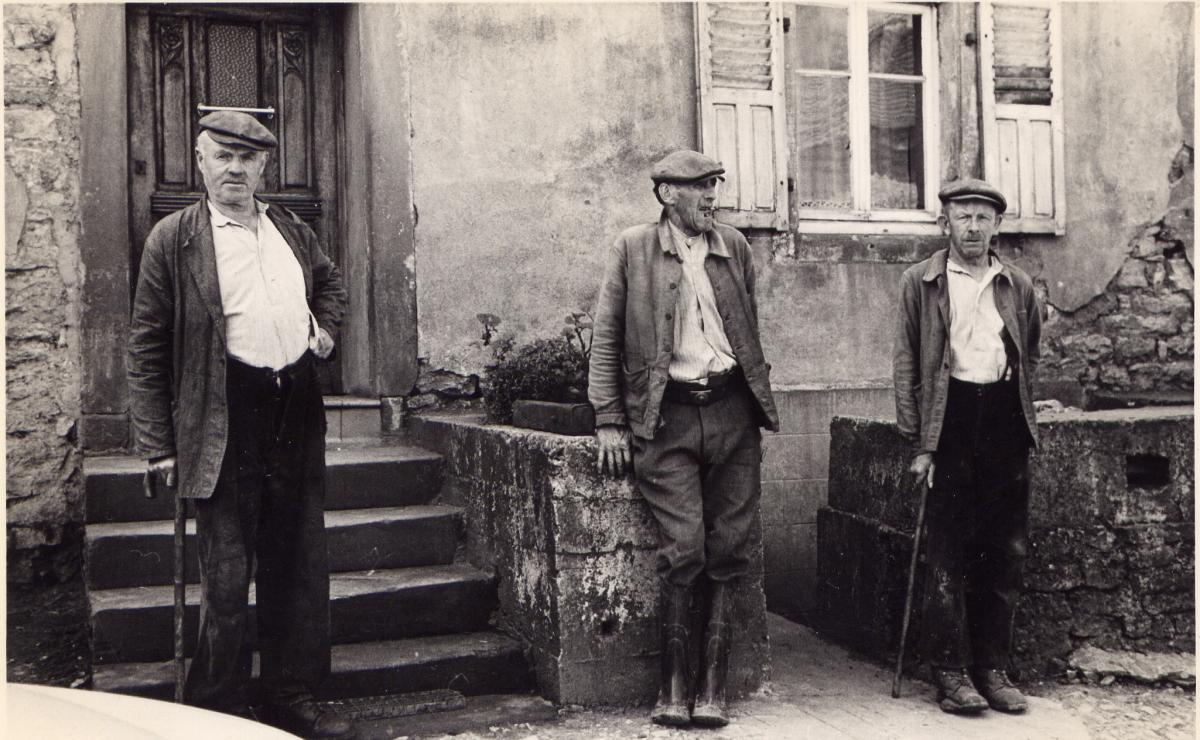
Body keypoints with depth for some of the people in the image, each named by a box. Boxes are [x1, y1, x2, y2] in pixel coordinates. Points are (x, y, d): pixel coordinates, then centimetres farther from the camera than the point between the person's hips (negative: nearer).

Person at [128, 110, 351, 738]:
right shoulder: (173, 239, -3)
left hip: (297, 410, 5)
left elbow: (329, 280, 33)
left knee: (300, 566, 12)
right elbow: (147, 346, -4)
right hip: (226, 422, -5)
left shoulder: (292, 230, 12)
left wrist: (325, 327, 13)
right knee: (226, 577, 0)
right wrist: (158, 444, -8)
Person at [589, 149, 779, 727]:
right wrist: (608, 420, -4)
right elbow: (606, 339, 2)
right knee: (683, 549, -9)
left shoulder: (734, 246, 14)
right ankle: (673, 685, 5)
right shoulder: (632, 249, 3)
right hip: (666, 416, -3)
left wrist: (761, 399, 13)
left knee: (728, 549, 1)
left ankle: (712, 685, 10)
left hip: (732, 410, 4)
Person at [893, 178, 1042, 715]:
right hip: (950, 420, -3)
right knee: (946, 554, -1)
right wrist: (918, 443, -5)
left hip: (1006, 422, 3)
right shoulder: (920, 282, 3)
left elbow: (1030, 357, 20)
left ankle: (993, 667, 17)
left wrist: (1022, 416, 8)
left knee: (1006, 551, 6)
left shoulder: (1019, 285, 12)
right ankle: (950, 672, 7)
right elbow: (906, 365, 1)